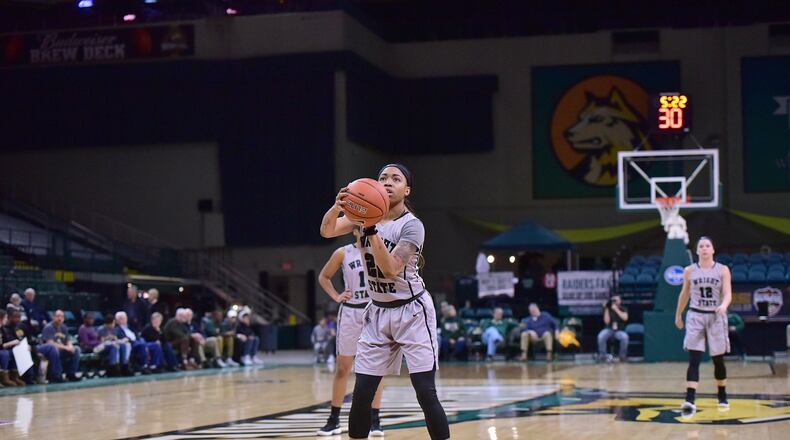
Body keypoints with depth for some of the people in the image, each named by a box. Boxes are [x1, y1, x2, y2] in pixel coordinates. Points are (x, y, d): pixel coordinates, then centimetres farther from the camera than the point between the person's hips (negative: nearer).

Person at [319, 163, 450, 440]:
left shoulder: (412, 225, -14)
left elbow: (390, 269, -26)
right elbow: (327, 231, -15)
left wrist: (371, 229, -33)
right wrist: (337, 207, -34)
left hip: (412, 312, -5)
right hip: (378, 313, 5)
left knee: (426, 393, -10)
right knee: (362, 394, 1)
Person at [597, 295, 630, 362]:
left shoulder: (623, 309, 2)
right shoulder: (609, 309, 2)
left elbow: (625, 318, -19)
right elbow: (607, 322, -9)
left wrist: (616, 309, -21)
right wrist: (606, 309, -14)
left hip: (620, 331, 0)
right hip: (609, 330, 0)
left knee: (625, 337, -35)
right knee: (601, 336, -33)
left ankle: (622, 355, -14)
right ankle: (602, 355, -17)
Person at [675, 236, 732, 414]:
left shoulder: (723, 270, -1)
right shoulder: (689, 271, 3)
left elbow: (728, 293, -9)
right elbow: (684, 294, 15)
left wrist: (724, 306, -30)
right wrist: (678, 314, 21)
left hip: (716, 317, 0)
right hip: (696, 316, 0)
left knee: (718, 360, 10)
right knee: (694, 360, -11)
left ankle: (722, 397, 30)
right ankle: (690, 401, -20)